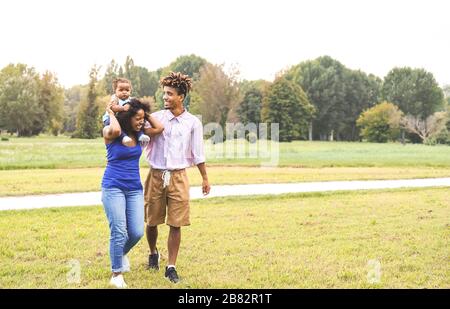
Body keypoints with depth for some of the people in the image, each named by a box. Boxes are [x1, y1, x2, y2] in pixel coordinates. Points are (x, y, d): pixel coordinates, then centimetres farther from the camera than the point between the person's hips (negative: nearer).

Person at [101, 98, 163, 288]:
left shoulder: (138, 134, 7)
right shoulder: (110, 133, -8)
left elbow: (159, 128, -4)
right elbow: (115, 130, -32)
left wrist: (146, 113, 2)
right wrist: (111, 113, -15)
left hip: (135, 189, 5)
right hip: (113, 187, -5)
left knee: (137, 232, -1)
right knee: (119, 232, -9)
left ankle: (121, 254, 31)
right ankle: (117, 274, 6)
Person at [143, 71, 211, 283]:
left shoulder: (192, 122, 1)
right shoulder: (155, 118, 2)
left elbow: (198, 153, 6)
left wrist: (205, 178, 10)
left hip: (178, 177, -1)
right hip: (155, 176, 1)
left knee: (176, 224, -2)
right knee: (151, 222, 10)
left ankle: (171, 267, 8)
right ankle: (153, 253, 37)